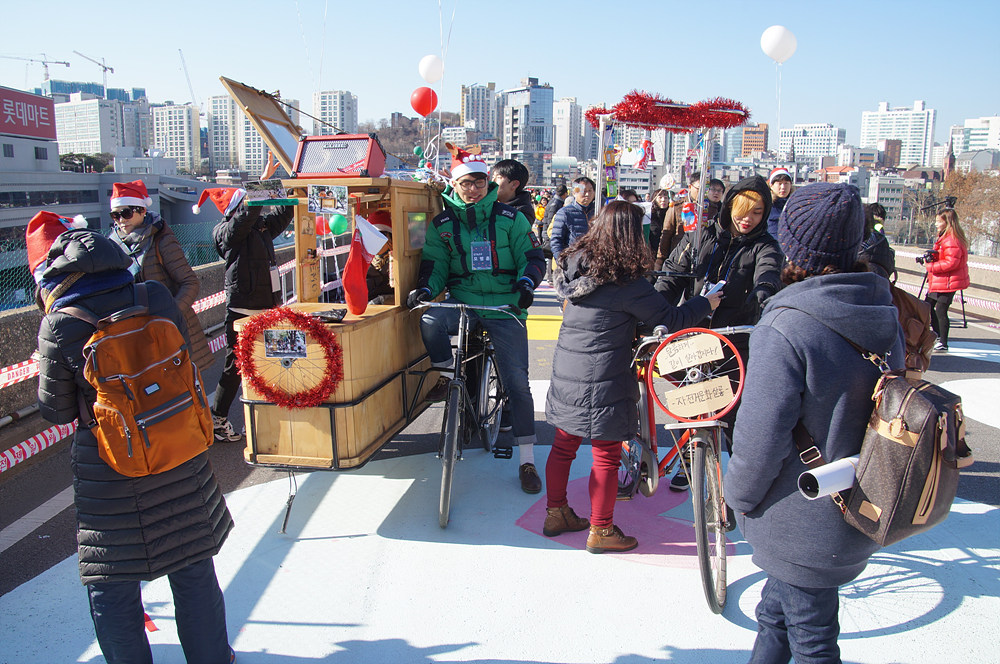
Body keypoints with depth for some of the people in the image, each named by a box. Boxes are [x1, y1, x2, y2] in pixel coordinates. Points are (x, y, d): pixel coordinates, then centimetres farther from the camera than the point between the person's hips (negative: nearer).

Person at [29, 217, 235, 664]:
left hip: (110, 472, -4)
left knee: (112, 592, 16)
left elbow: (57, 411, -4)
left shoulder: (59, 327, -15)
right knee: (194, 571, 20)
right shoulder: (155, 298, -7)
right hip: (180, 462, 4)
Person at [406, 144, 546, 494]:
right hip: (462, 301, 2)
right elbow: (435, 264, 9)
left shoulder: (510, 218, 3)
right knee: (430, 320, -33)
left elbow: (533, 256, 3)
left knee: (517, 382, -6)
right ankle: (446, 373, -2)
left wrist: (526, 281, -18)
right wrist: (425, 288, -12)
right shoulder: (442, 224, 8)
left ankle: (526, 460, 7)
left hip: (505, 307, -1)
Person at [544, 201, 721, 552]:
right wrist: (705, 304, 6)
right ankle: (601, 531, 21)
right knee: (606, 457, 8)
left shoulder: (575, 263, 4)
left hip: (565, 374, 7)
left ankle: (556, 514, 33)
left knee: (563, 447, 19)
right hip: (602, 382, -7)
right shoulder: (627, 282, -17)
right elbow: (669, 320, -10)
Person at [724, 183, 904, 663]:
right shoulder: (884, 316, -2)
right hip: (861, 516, 7)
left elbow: (761, 439, -24)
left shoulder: (787, 330, -27)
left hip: (803, 527, -7)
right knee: (776, 614, 26)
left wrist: (738, 496, -6)